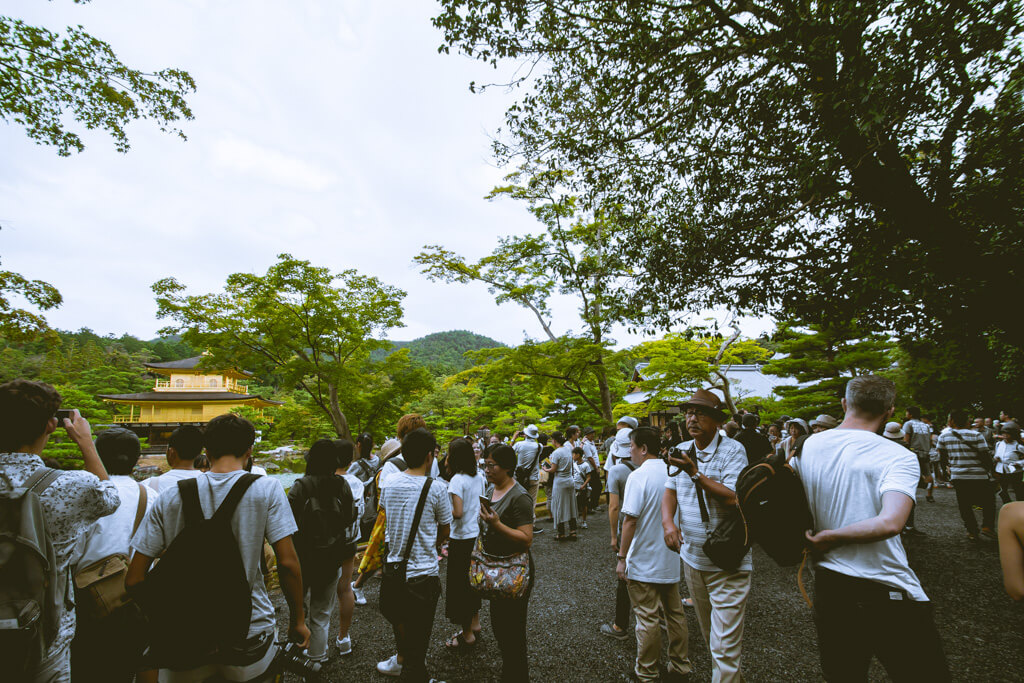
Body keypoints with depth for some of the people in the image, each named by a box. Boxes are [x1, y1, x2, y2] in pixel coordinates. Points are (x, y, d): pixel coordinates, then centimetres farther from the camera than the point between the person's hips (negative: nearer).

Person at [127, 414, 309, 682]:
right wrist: (298, 620, -2)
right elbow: (288, 563, -14)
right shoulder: (267, 490, -12)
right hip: (250, 635, -2)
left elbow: (134, 579, -2)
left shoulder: (170, 497, -4)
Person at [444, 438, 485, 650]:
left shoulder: (457, 480, -20)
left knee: (459, 583, 8)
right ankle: (475, 623, 35)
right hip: (478, 534, 7)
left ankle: (467, 634, 19)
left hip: (462, 538, -7)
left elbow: (458, 513, -24)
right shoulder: (480, 476, 1)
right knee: (473, 579, 22)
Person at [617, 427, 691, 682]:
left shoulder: (639, 476, -20)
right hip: (672, 559, 7)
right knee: (675, 613, 19)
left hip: (643, 562, -7)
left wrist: (622, 557, -14)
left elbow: (630, 520, -22)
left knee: (647, 619, 7)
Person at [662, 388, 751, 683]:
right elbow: (670, 491, 7)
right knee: (709, 635, 22)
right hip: (692, 558, 6)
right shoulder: (682, 450, 5)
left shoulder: (732, 450, -13)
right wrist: (668, 522, -10)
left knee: (725, 646, -3)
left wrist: (695, 473, -28)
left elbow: (733, 498, -22)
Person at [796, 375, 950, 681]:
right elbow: (889, 522, -28)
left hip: (829, 585, 5)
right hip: (889, 594, -4)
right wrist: (830, 538, -16)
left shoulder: (809, 446, 0)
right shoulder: (898, 457, -14)